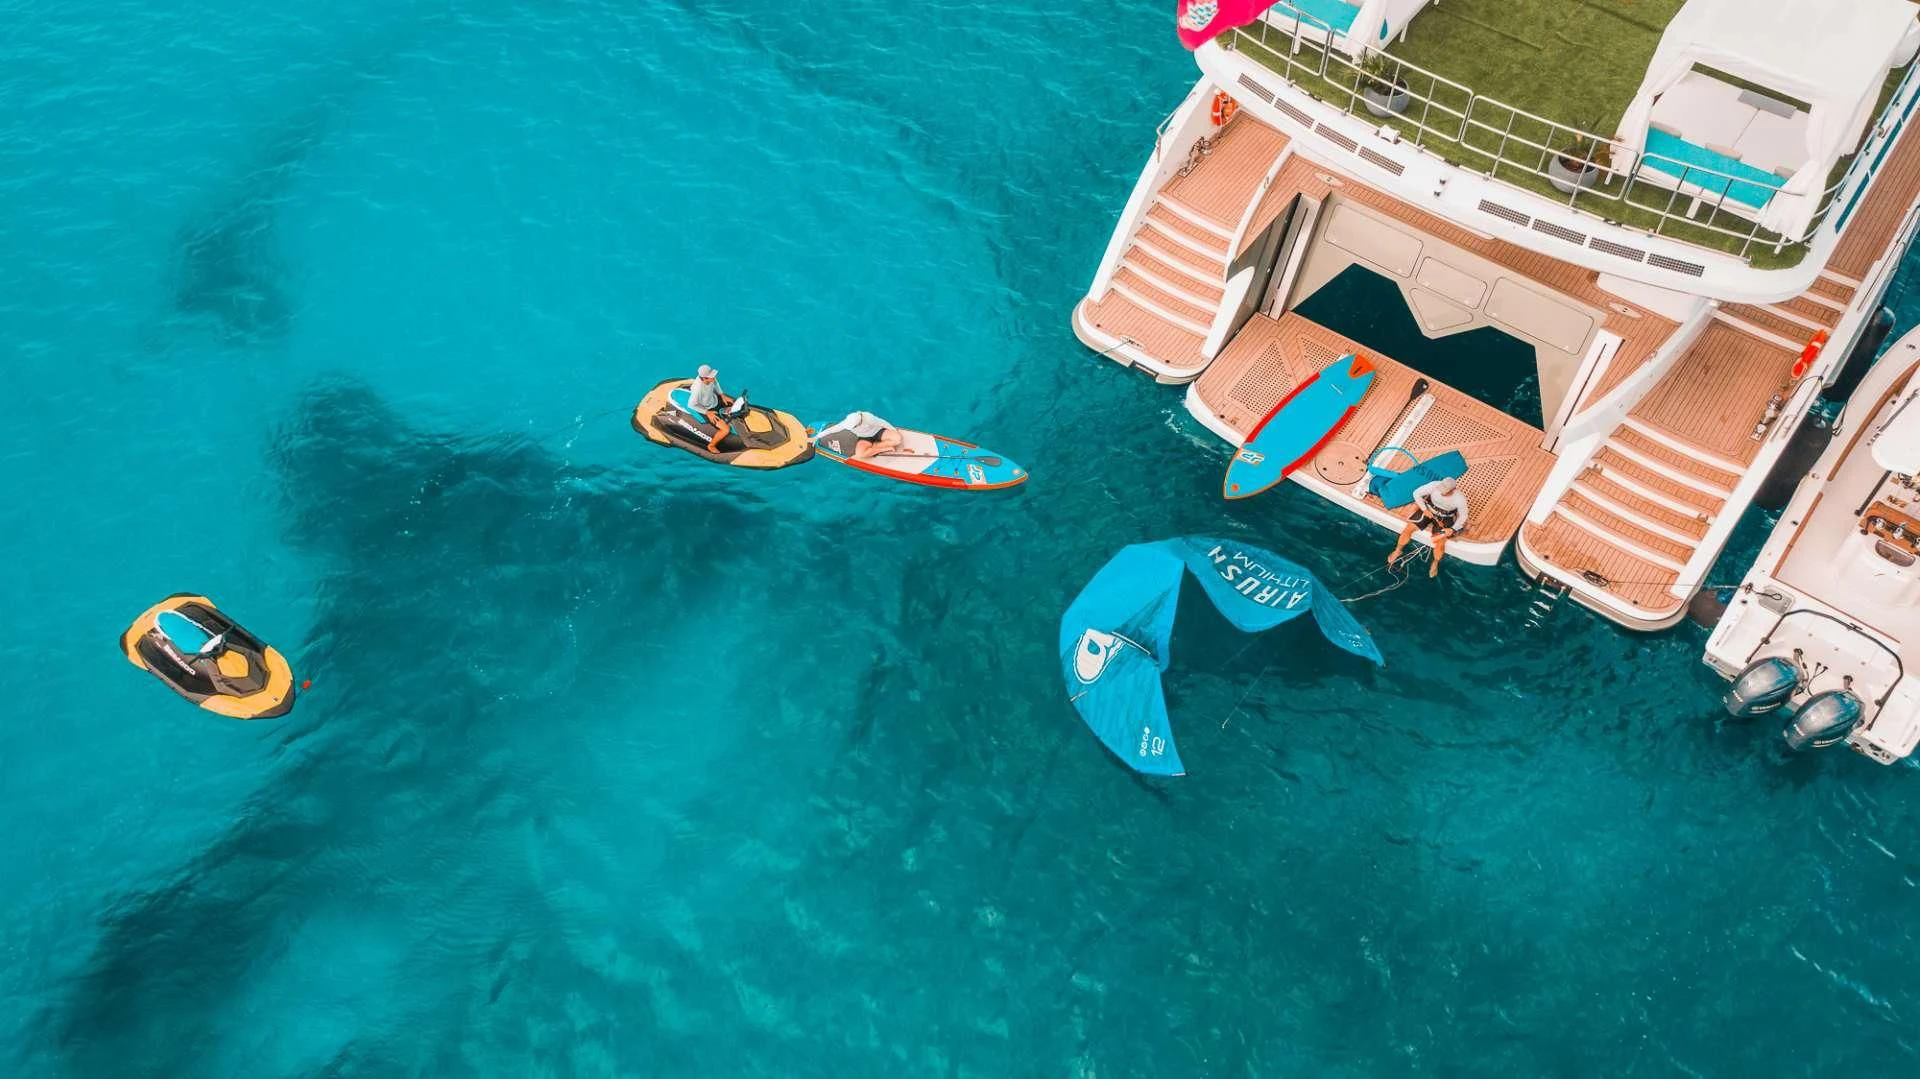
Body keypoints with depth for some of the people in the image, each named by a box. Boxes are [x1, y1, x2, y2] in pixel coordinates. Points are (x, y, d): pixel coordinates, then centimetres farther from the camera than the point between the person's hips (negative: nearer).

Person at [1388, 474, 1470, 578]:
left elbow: (1463, 516, -11)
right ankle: (1397, 551, 18)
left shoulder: (1460, 499, -27)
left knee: (1440, 543, -16)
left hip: (1444, 518, -2)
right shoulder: (1435, 485, -25)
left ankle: (1435, 564, 15)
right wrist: (1424, 509, -15)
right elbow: (1417, 493, -12)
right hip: (1428, 510, 2)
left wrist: (1453, 529, -23)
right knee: (1409, 528, -7)